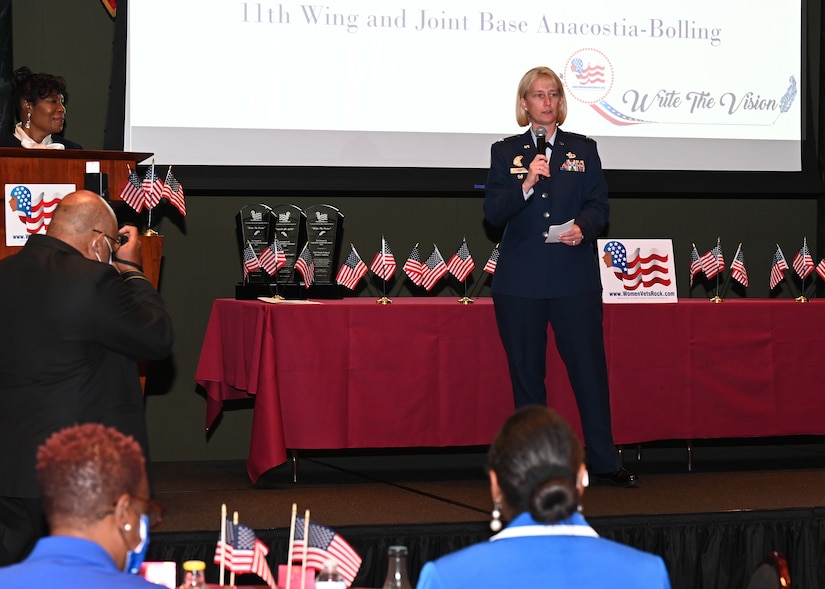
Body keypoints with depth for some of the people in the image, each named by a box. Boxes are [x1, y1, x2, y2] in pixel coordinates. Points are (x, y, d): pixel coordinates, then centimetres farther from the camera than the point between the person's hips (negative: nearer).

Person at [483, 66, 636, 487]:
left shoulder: (583, 149, 11)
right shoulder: (506, 152, 8)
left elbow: (599, 206, 6)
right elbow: (493, 212, -2)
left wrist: (582, 228, -14)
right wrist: (526, 184, -18)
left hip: (575, 278, 0)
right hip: (519, 282, 0)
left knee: (589, 367, -2)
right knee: (526, 372, 4)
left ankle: (605, 462, 4)